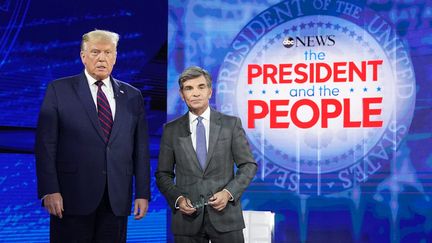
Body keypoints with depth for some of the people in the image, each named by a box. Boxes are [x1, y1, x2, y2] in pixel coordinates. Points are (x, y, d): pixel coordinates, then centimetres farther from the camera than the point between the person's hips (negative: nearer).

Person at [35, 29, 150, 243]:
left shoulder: (132, 96, 11)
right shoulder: (59, 90, 3)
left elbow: (140, 148, 9)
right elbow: (46, 144, -2)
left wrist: (143, 193, 4)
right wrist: (49, 191, -10)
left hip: (117, 200, 3)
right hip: (73, 198, -2)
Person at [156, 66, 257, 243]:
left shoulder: (231, 124, 3)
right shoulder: (171, 130, 6)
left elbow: (248, 165, 4)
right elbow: (163, 174, 9)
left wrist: (229, 192, -10)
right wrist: (177, 198, -8)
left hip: (225, 216, -1)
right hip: (187, 219, 1)